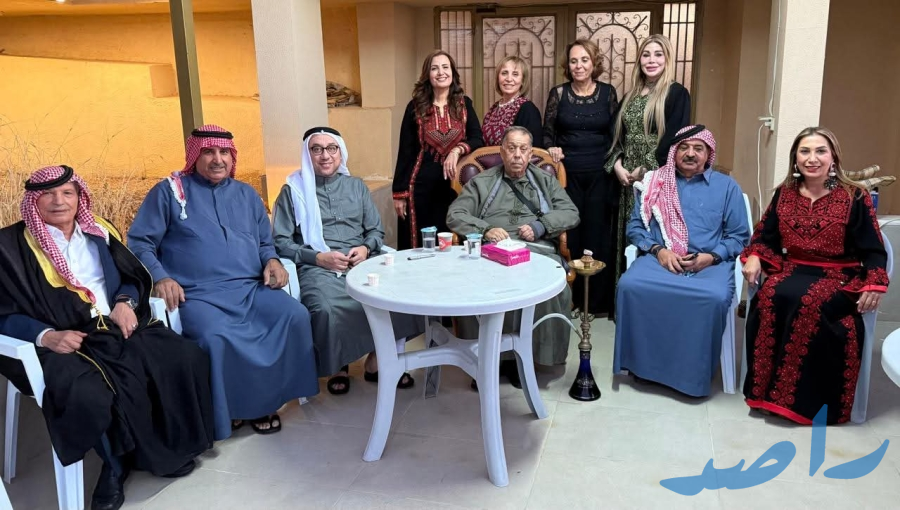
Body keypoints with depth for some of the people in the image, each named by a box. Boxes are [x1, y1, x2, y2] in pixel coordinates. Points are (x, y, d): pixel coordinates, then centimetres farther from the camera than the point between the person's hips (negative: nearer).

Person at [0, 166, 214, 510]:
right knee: (88, 395, -36)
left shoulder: (98, 232, 16)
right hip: (63, 343, -4)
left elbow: (134, 276, 19)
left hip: (118, 326, 5)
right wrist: (46, 336, -21)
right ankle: (117, 465, -5)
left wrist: (125, 302, -3)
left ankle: (167, 447, 2)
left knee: (186, 360, -19)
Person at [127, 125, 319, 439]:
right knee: (216, 337, -36)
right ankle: (225, 409, -8)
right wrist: (160, 277, -11)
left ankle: (265, 399, -7)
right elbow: (140, 242, 6)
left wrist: (272, 260, 2)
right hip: (199, 295, -4)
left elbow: (265, 242, 25)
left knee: (296, 316, -23)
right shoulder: (169, 191, 9)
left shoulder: (246, 193, 20)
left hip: (252, 289, 4)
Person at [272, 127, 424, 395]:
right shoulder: (293, 190, 9)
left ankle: (378, 359, -4)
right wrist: (318, 257, -11)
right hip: (318, 268, -3)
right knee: (327, 308, -36)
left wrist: (366, 248, -5)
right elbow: (280, 241, 2)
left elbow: (376, 231, 17)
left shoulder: (356, 185, 19)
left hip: (361, 262, 3)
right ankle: (337, 365, -5)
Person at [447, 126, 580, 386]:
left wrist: (540, 226, -7)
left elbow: (571, 213, 12)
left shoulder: (546, 181, 24)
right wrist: (485, 229, -9)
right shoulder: (482, 182, 20)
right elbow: (455, 215, 9)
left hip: (537, 250, 1)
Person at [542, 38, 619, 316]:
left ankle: (598, 299, 16)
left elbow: (616, 134, 7)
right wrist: (552, 149, -13)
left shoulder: (608, 92, 5)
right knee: (567, 234, 3)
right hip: (567, 173, 0)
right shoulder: (558, 93, 3)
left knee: (598, 234, 4)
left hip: (600, 175, 1)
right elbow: (547, 133, 7)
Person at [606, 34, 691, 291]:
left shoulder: (676, 94, -4)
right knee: (628, 237, 10)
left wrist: (645, 170, -13)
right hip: (628, 180, 6)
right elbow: (616, 134, 14)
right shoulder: (630, 96, 15)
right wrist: (617, 165, -3)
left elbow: (674, 139, -12)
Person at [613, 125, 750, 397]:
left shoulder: (726, 186, 13)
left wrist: (711, 257, -10)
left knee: (714, 298, -34)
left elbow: (739, 236, 8)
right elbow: (635, 225, 9)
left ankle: (695, 374, -15)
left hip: (709, 263, -1)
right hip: (660, 258, 1)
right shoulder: (654, 182, 16)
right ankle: (642, 363, -14)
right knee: (630, 285, -31)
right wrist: (658, 250, -9)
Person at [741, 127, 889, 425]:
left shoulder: (854, 198, -2)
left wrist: (874, 285, -19)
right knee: (769, 298, -30)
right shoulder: (784, 194, 8)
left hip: (840, 276, -3)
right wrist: (754, 258, -12)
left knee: (811, 305, -34)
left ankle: (808, 399, -20)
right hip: (793, 270, 3)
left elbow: (873, 251, -2)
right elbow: (766, 236, 11)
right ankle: (767, 389, -20)